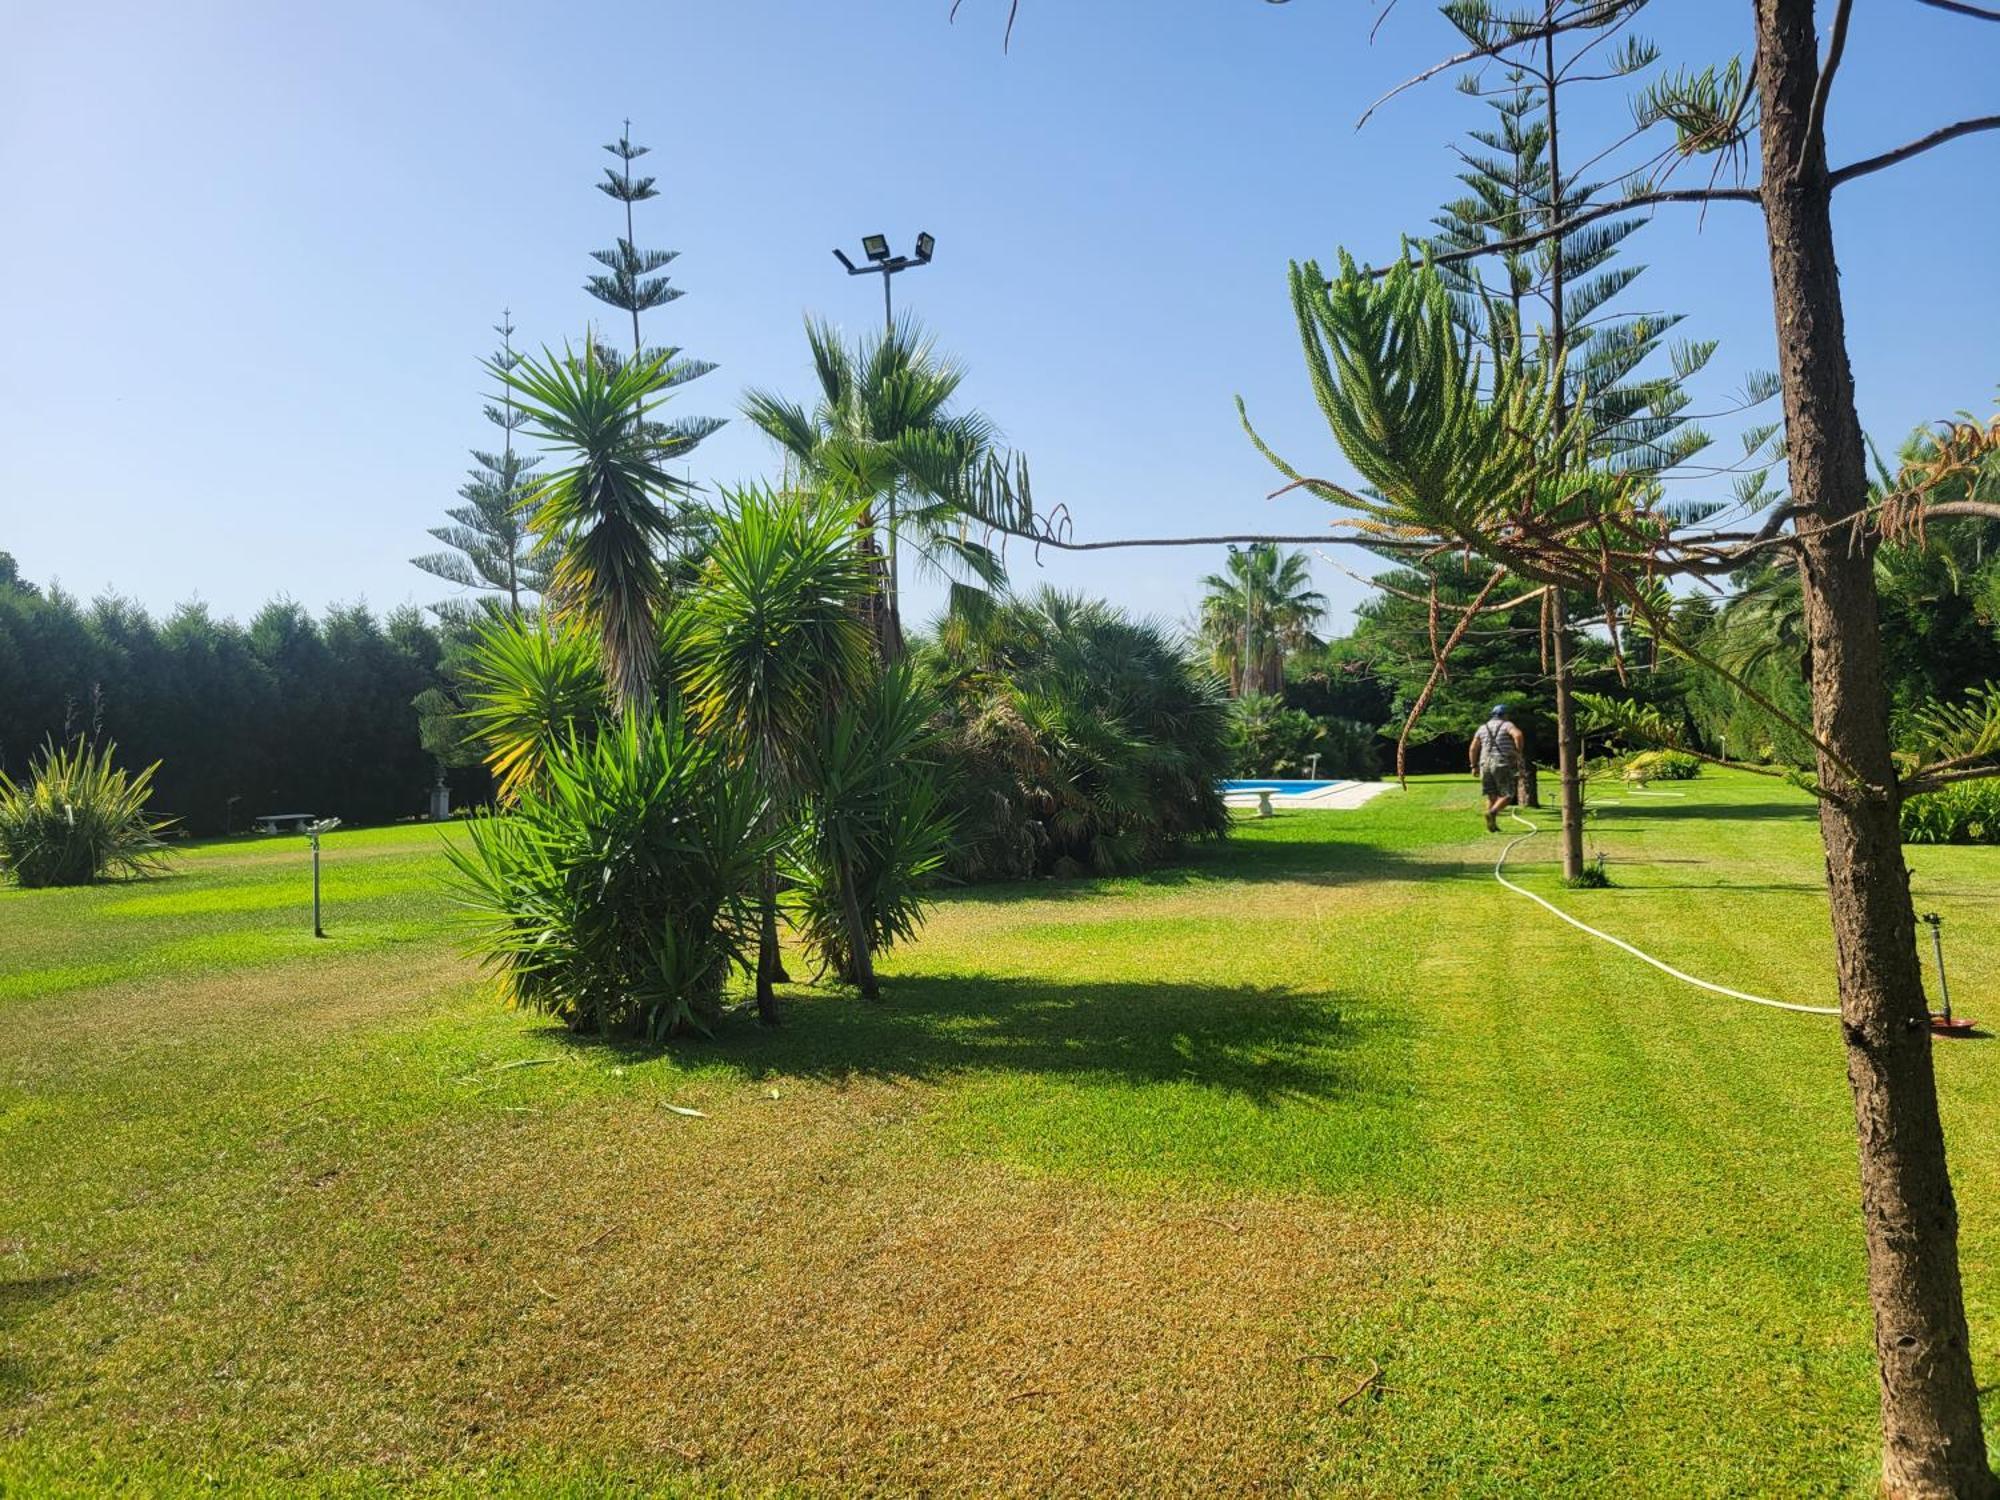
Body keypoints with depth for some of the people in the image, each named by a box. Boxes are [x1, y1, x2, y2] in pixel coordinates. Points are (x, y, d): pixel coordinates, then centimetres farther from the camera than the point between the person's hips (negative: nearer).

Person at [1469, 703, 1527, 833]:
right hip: (1502, 765, -5)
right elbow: (1518, 735, -20)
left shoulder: (1483, 728, 15)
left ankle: (1492, 825, 4)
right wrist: (1519, 752, -8)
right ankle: (1492, 813, -25)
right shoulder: (1507, 725, 2)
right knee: (1507, 795, 0)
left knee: (1492, 796, 12)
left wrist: (1474, 766, 14)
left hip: (1485, 764, 5)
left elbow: (1473, 748, 10)